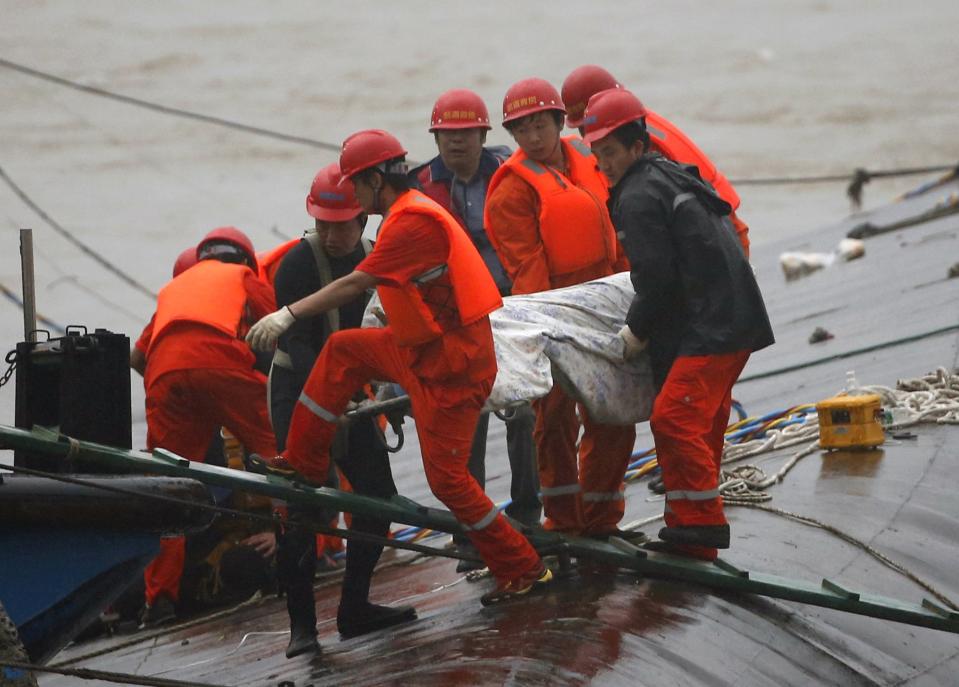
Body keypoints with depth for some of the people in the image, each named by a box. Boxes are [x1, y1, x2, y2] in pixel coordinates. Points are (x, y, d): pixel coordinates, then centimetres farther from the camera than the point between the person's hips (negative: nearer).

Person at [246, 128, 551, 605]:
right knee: (343, 349, 14)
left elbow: (356, 284, -23)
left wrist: (288, 315, -21)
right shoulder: (412, 212, 12)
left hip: (452, 361, -10)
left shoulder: (412, 221, -20)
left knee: (447, 477, -5)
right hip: (423, 350, 10)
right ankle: (304, 462, 19)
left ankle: (521, 569, 4)